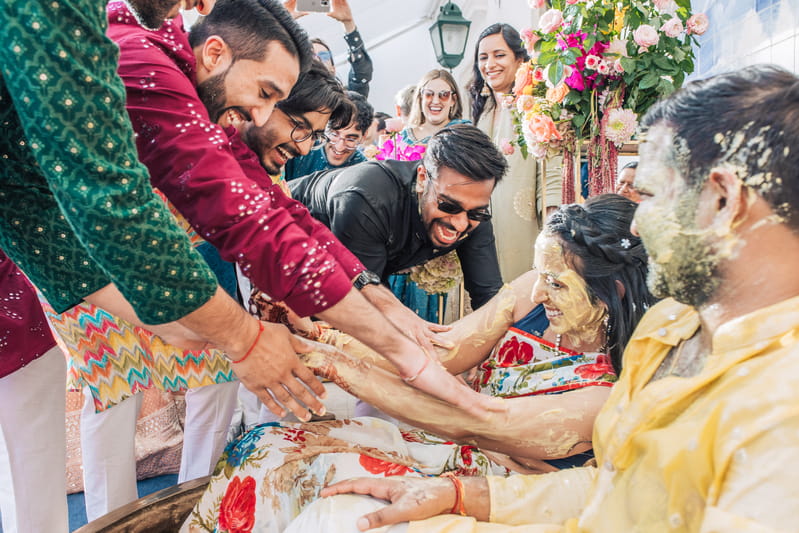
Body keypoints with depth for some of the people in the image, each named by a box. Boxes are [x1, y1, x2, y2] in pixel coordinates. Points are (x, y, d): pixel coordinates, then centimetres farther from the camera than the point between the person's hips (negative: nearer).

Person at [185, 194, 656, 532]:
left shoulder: (608, 395, -26)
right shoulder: (540, 290, -10)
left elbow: (463, 420, -29)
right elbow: (439, 352, -13)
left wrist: (345, 370, -27)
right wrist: (326, 334, -23)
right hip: (452, 441, 6)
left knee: (330, 473, -22)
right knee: (277, 452, -10)